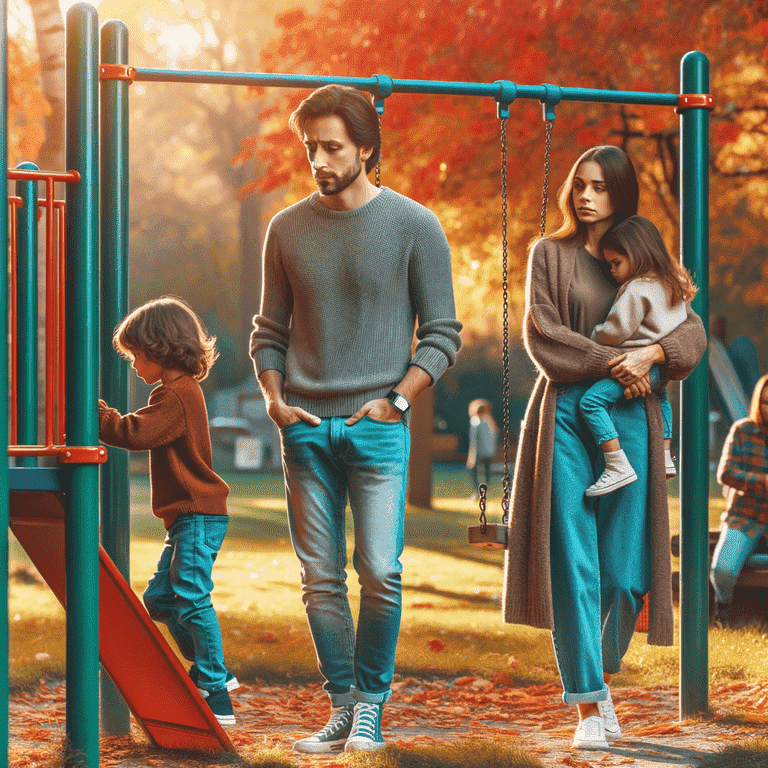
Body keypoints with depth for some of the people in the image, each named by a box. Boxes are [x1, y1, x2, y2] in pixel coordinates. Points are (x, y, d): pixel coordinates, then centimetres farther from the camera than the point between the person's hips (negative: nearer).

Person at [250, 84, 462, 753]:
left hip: (379, 426, -3)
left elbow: (442, 333, 3)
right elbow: (270, 331, 16)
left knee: (379, 573, -10)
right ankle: (341, 706, 12)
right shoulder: (288, 229, 9)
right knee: (321, 579, 3)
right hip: (306, 428, 3)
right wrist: (274, 398, 0)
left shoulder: (414, 226, 1)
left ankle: (371, 704, 5)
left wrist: (397, 399, -7)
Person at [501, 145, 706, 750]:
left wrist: (652, 353, -14)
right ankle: (588, 706, -6)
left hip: (627, 418, 1)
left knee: (625, 567, -3)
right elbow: (542, 332, -1)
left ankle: (602, 675, 23)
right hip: (567, 415, -1)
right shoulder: (550, 254, 11)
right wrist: (613, 363, -10)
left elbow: (692, 331, 6)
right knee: (573, 563, -8)